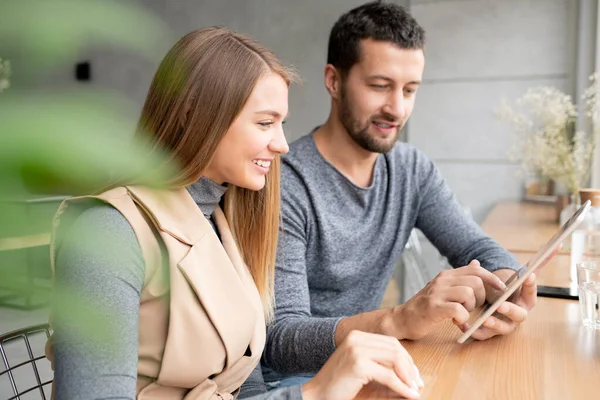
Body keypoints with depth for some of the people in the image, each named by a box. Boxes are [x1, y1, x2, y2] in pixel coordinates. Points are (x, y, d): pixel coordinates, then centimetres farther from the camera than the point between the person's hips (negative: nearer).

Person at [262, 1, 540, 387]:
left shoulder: (413, 169, -1)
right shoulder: (284, 184, -23)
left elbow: (479, 248, 0)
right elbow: (278, 338, -27)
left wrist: (507, 288, -24)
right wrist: (398, 320, -42)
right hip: (297, 378, -5)